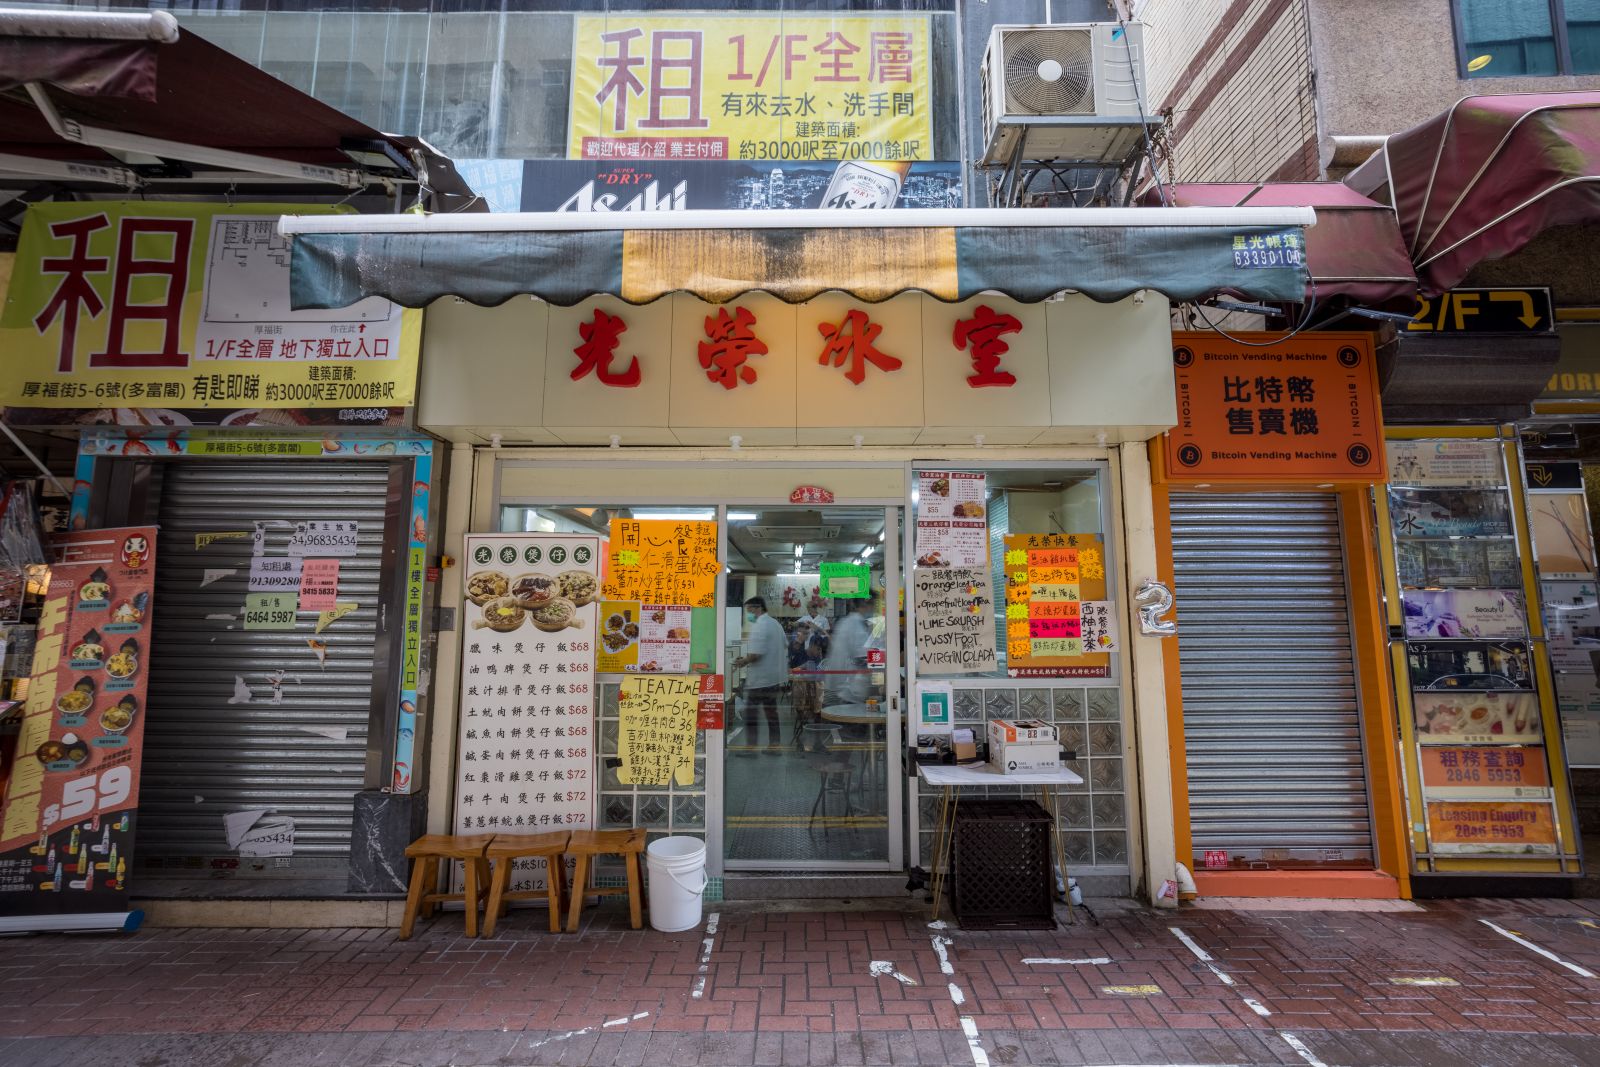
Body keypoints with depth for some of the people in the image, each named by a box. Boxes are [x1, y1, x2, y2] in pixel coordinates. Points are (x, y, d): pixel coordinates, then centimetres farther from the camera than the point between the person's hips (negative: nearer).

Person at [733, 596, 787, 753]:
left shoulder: (759, 627, -18)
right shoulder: (775, 623, 12)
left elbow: (755, 654, -24)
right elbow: (785, 645, 20)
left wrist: (742, 662, -6)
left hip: (760, 678, -9)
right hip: (775, 676, 9)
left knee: (750, 713, 0)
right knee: (771, 711, 14)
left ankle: (751, 745, 2)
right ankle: (774, 744, 17)